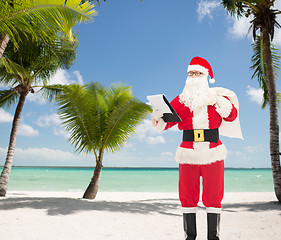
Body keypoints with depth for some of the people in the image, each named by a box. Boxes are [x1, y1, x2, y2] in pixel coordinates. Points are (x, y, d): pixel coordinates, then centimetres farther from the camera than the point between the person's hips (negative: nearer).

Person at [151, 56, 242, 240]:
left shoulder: (218, 96, 10)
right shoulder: (181, 100, 9)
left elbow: (232, 116, -4)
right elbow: (165, 123, 0)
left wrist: (217, 100, -16)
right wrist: (158, 116, -22)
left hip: (213, 154, 0)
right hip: (188, 154, 1)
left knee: (213, 196, 5)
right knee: (188, 197, 4)